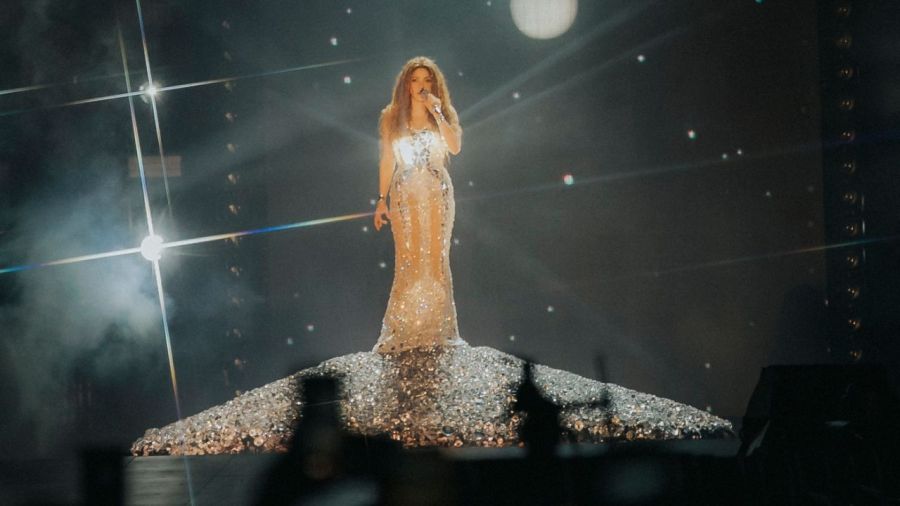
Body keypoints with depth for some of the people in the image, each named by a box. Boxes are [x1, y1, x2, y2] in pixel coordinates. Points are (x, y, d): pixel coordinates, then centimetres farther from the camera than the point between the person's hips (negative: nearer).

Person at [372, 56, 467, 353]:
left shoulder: (444, 114, 6)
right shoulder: (392, 118, 7)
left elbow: (455, 147, -11)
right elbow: (387, 161, 7)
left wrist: (436, 113, -14)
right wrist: (381, 200, 3)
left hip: (438, 194, 0)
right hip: (405, 194, 0)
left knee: (436, 258, -1)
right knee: (408, 259, -4)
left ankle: (437, 328, 5)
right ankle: (405, 330, 0)